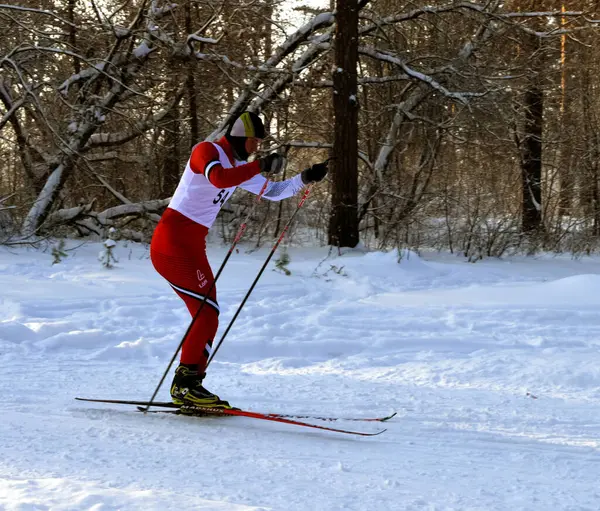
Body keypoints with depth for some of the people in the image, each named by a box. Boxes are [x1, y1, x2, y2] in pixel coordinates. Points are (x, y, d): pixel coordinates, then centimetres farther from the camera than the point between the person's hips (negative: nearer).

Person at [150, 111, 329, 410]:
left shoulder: (238, 166, 18)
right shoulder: (207, 150, -9)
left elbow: (272, 191, 26)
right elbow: (219, 178, -31)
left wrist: (305, 178, 14)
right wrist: (260, 166, -27)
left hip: (192, 245, 10)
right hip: (173, 239, -10)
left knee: (206, 316, 8)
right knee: (208, 311, -16)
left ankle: (186, 387, 9)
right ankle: (186, 382, -17)